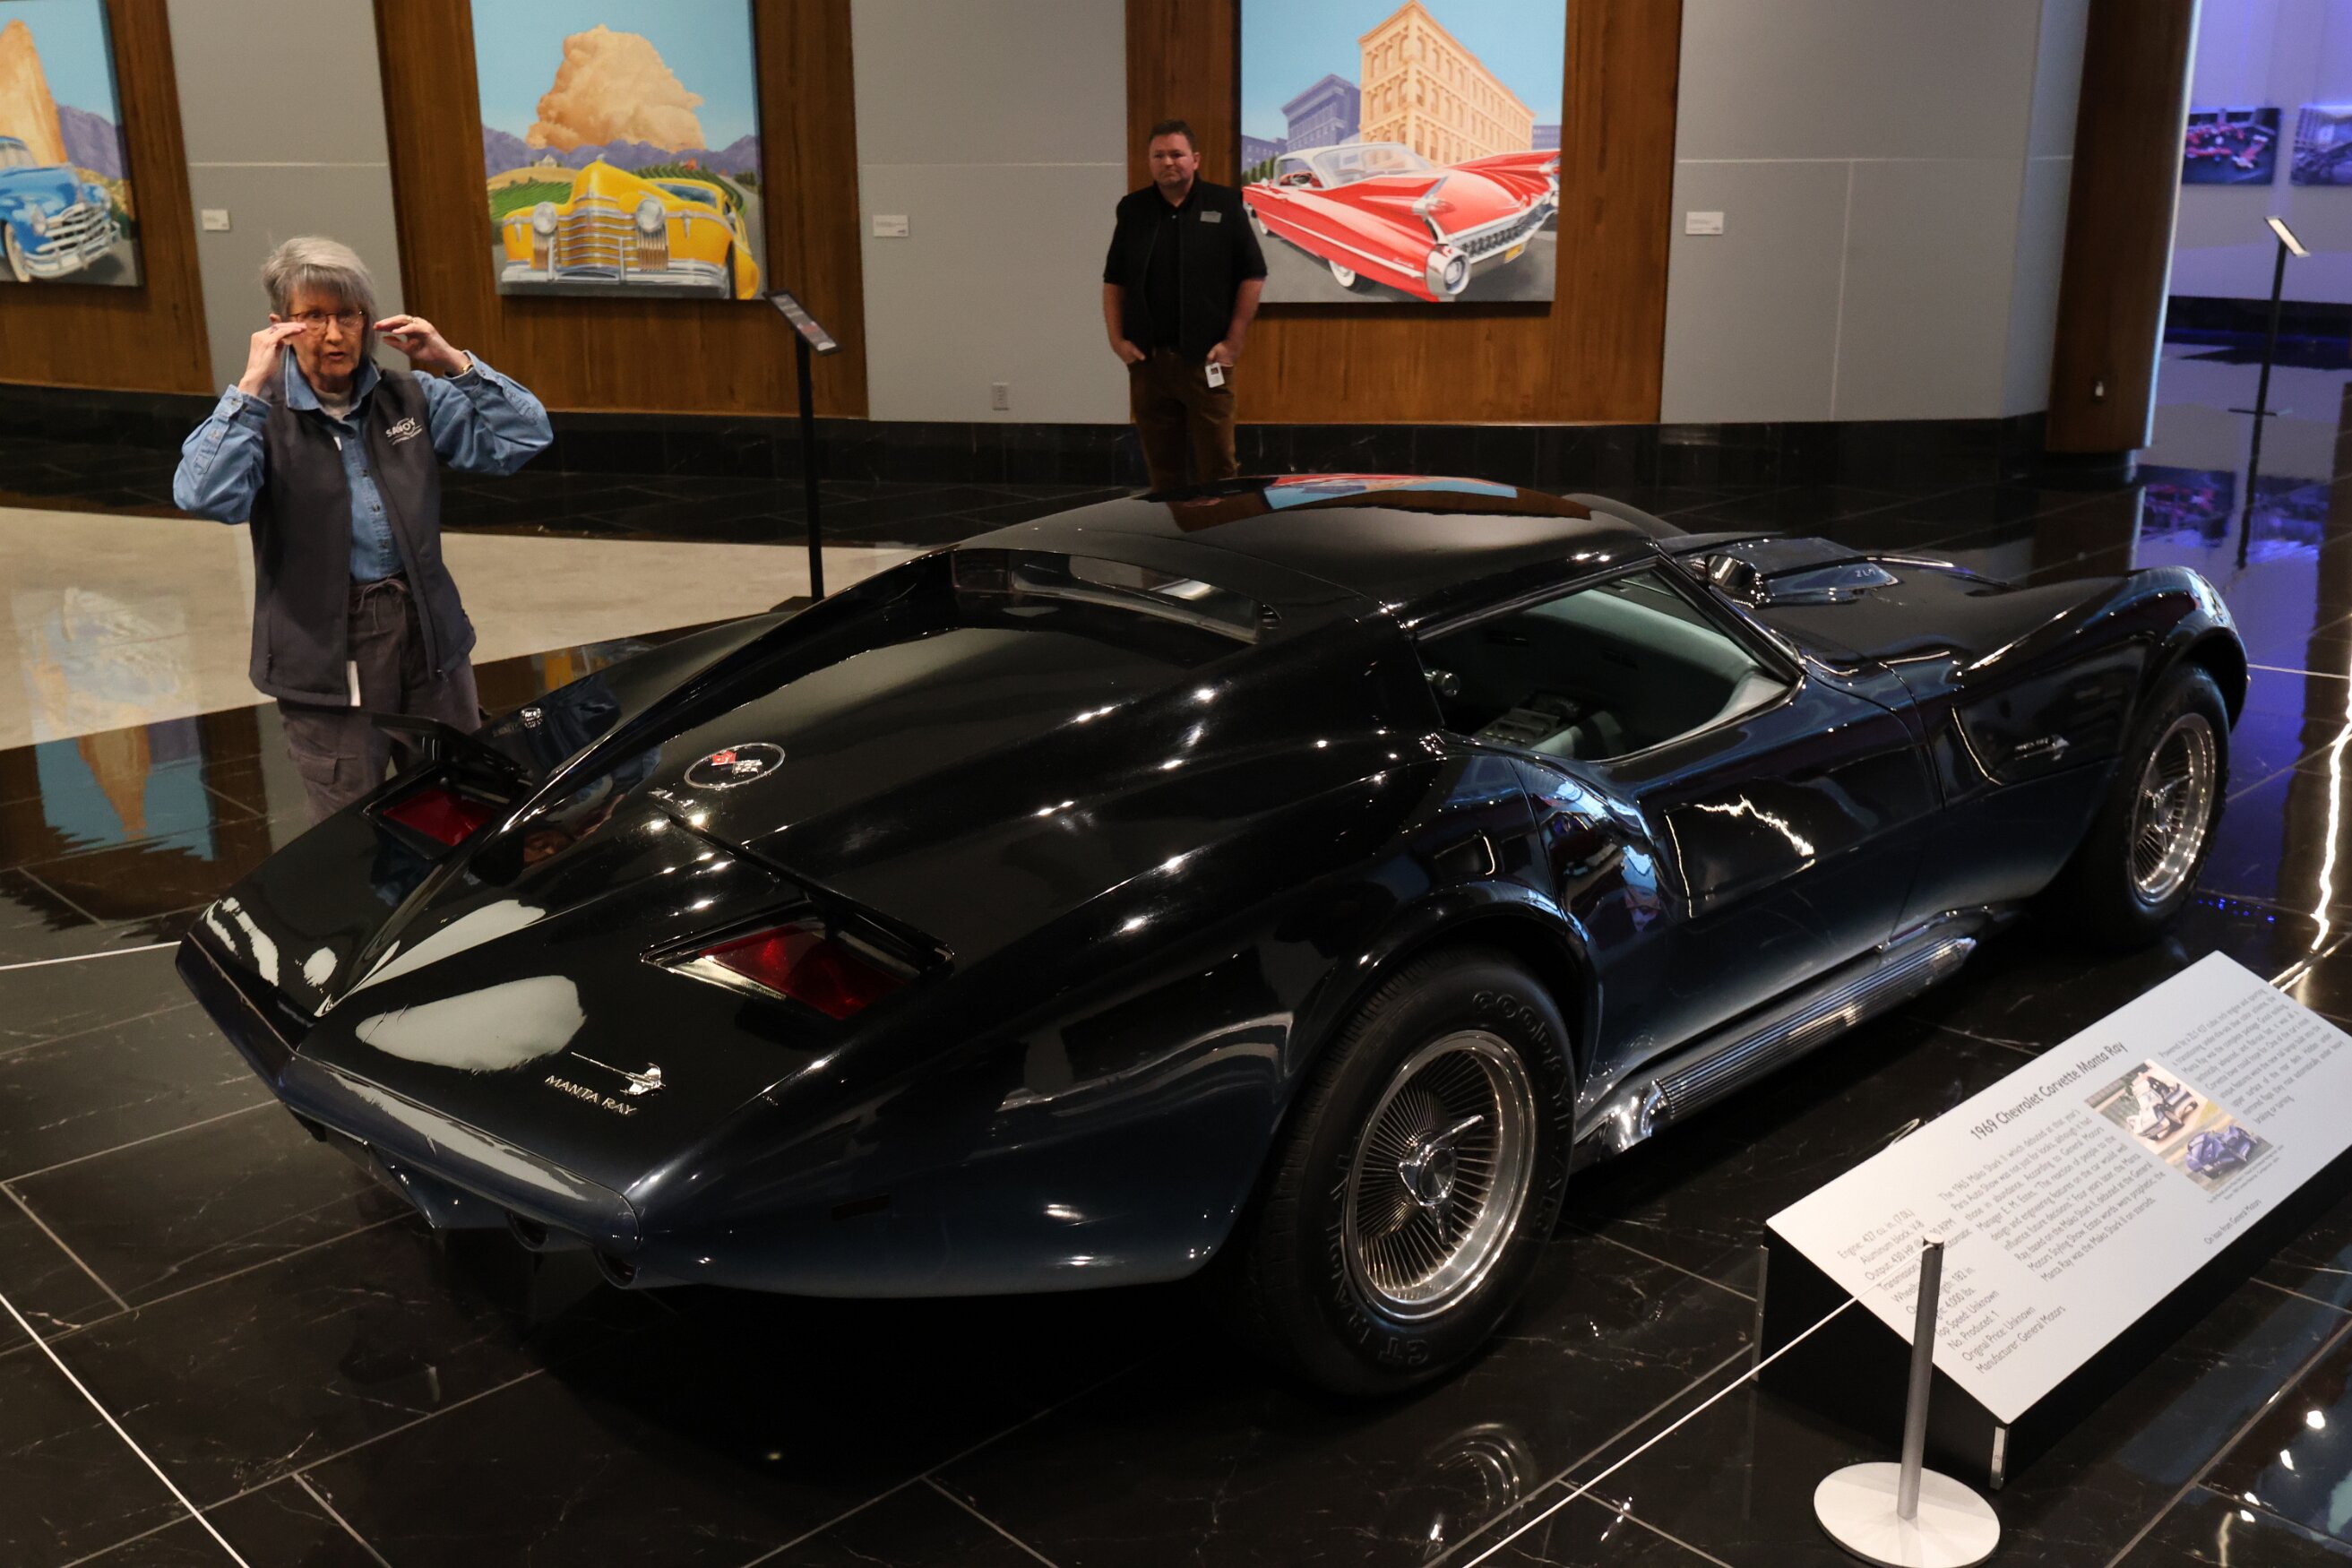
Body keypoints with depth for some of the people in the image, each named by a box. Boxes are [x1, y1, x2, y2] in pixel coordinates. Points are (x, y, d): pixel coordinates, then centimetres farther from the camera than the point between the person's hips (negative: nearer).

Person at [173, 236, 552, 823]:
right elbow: (202, 496, -23)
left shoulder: (412, 398, 5)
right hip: (327, 654, -3)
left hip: (429, 641, 3)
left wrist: (453, 362, -8)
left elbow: (525, 437, 0)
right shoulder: (260, 416, -4)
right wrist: (252, 385, -22)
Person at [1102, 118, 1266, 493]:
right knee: (1161, 468, 8)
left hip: (1207, 360, -3)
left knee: (1217, 469, -2)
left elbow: (1253, 276, 1)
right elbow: (1113, 280, 14)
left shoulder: (1224, 205, 1)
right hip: (1147, 360, 3)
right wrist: (1117, 339, 3)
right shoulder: (1133, 209, 10)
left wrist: (1233, 342, -4)